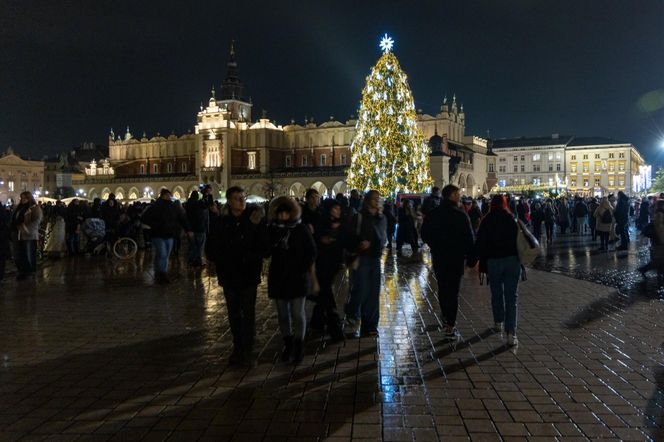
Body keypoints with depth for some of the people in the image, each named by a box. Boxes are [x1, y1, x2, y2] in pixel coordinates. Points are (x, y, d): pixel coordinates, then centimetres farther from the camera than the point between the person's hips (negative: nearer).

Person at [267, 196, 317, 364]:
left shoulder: (302, 229, -2)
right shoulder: (272, 229, 3)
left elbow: (311, 252, 0)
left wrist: (303, 268, -9)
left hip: (298, 277, -3)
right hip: (278, 277, 3)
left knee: (297, 312, -1)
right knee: (282, 313, 10)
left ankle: (299, 345, 13)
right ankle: (288, 343, 25)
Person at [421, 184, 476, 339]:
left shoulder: (432, 214, 1)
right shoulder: (461, 215, -14)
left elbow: (425, 235, 9)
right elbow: (469, 239, -12)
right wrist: (472, 259, -4)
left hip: (438, 258, 5)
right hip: (456, 258, -5)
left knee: (442, 288, 19)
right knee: (453, 291, -2)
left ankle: (446, 318, 33)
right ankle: (450, 327, -3)